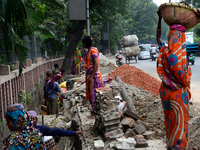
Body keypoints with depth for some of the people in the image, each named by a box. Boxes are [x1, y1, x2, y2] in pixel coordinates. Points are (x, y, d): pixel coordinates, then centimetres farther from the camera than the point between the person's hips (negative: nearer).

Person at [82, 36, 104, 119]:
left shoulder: (93, 50, -15)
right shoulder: (89, 51, 13)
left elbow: (96, 64, -22)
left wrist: (91, 76, -24)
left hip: (94, 75, -10)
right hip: (89, 75, 10)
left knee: (93, 94, -4)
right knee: (90, 93, 13)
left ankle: (95, 113, 3)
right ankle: (94, 111, 22)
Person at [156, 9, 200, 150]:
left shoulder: (164, 50, -6)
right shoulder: (184, 50, -15)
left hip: (166, 90, 3)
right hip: (180, 92, -3)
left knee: (169, 118, 14)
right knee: (180, 120, 9)